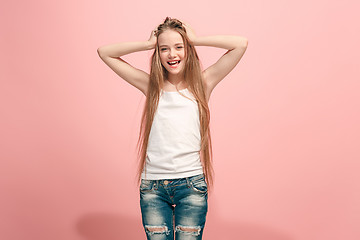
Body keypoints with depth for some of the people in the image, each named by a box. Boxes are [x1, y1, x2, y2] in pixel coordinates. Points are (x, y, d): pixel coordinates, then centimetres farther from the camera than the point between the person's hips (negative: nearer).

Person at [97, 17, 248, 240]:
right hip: (153, 186, 1)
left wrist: (196, 40, 1)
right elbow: (104, 52, 9)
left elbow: (241, 44, -1)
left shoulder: (202, 83, 5)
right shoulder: (152, 86, 8)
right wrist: (147, 44, 4)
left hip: (191, 184, -1)